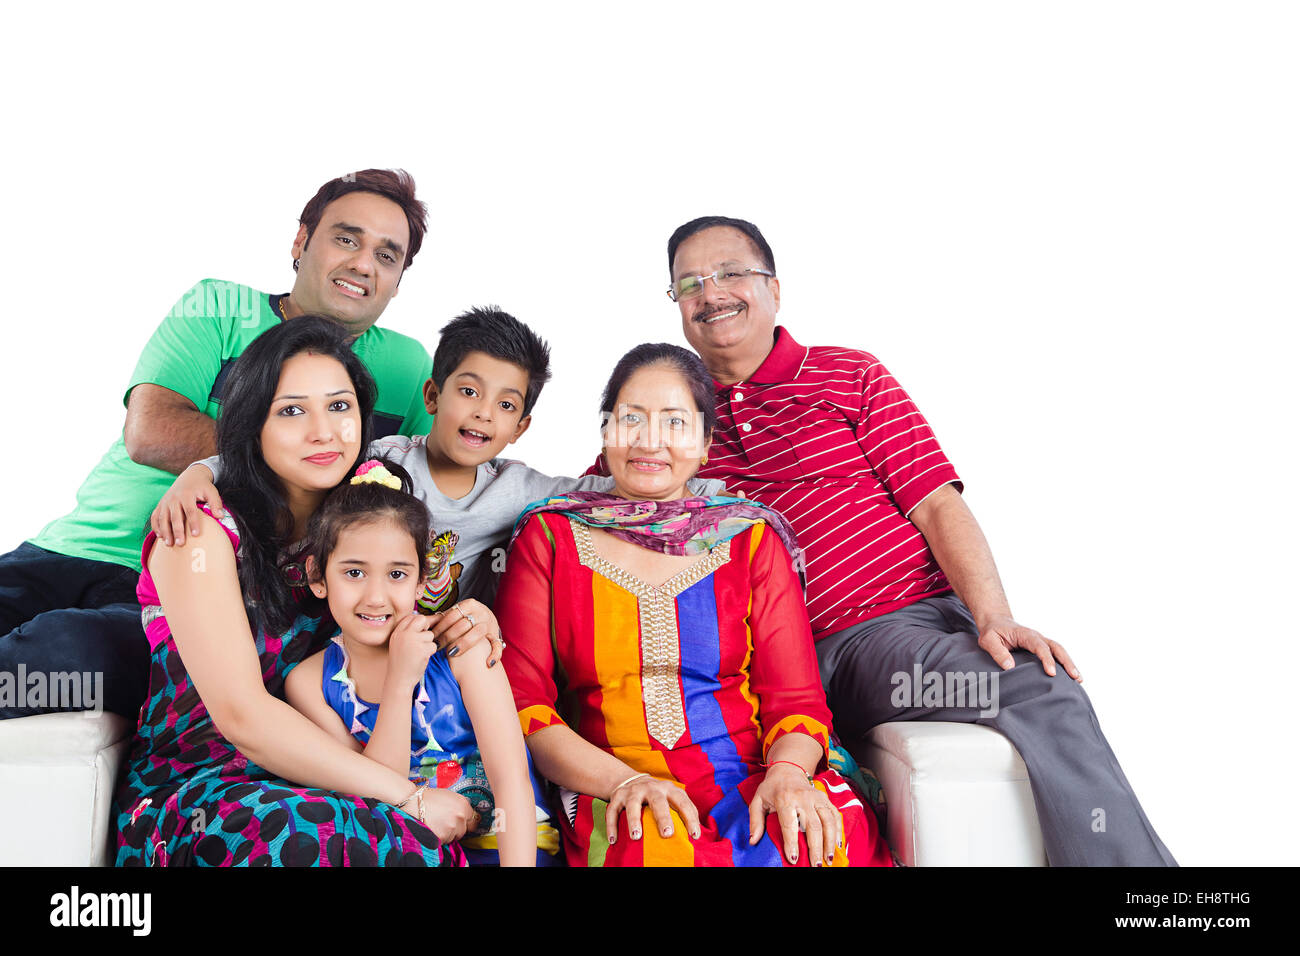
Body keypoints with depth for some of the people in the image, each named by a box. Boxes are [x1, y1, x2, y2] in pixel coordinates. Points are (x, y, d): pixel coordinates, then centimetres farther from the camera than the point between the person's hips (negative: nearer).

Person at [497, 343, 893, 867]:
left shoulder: (752, 540, 12)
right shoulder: (547, 538, 9)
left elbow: (796, 697, 7)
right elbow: (521, 701, 1)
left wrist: (787, 771, -16)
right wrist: (623, 780, -14)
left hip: (753, 782, 2)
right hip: (613, 799, -1)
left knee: (814, 839, -32)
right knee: (656, 845, -36)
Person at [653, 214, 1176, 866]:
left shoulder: (851, 375, 14)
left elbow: (938, 505, 4)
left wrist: (993, 617, -12)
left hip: (924, 611, 0)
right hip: (819, 654, 1)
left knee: (1044, 684, -29)